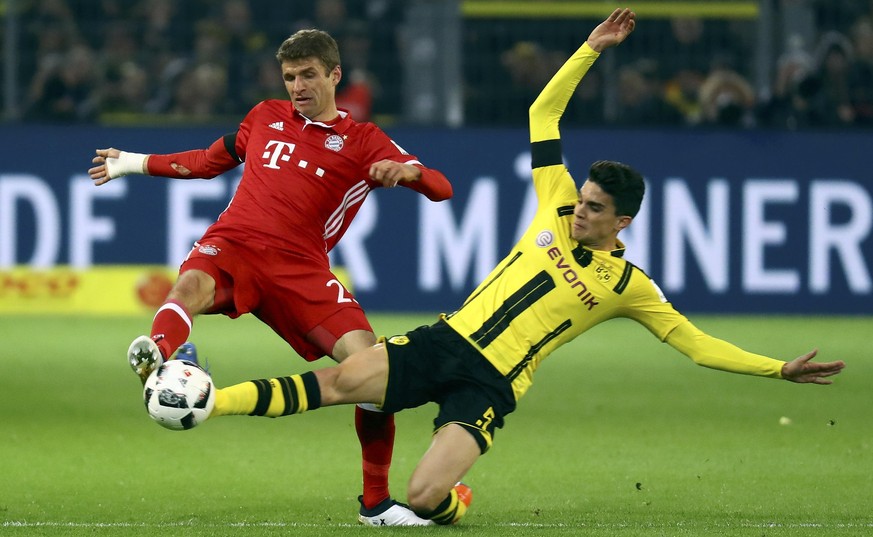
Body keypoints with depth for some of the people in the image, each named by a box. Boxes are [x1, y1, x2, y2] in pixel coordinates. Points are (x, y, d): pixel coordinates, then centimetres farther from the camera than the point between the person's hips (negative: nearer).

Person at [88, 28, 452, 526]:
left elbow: (441, 188, 2)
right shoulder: (266, 117, 20)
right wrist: (136, 163, 42)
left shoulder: (363, 140, 11)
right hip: (232, 244, 0)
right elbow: (210, 160, 37)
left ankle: (377, 503, 0)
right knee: (192, 284, -37)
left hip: (300, 268, 0)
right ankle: (156, 357, -73)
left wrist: (408, 171, -21)